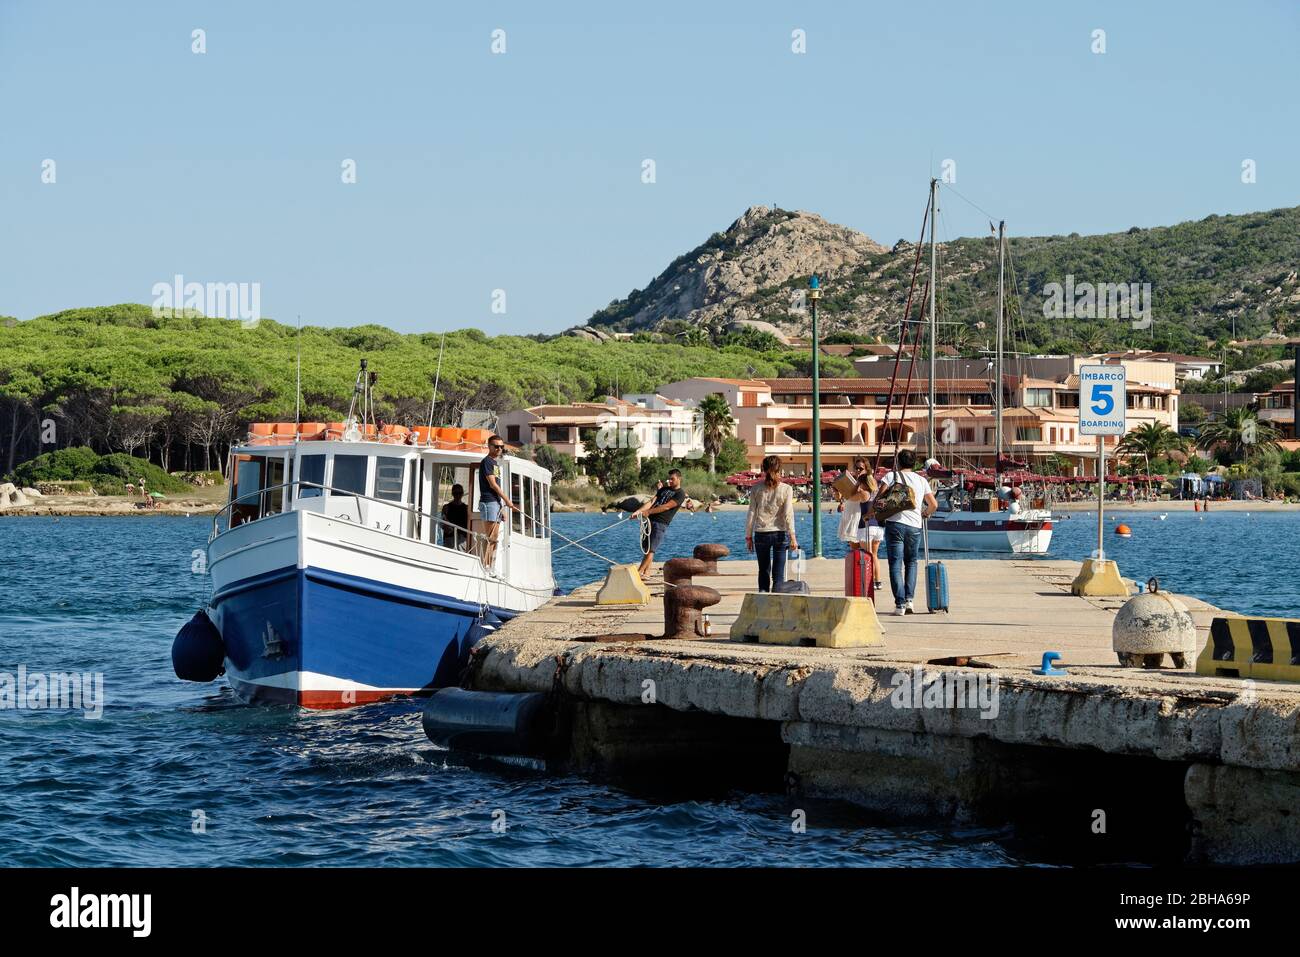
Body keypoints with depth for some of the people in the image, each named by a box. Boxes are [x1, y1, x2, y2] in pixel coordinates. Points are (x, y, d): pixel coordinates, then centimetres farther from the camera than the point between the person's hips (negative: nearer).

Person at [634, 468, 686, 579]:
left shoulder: (680, 493, -1)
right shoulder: (664, 489, 20)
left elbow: (666, 506, -13)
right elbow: (652, 502, 9)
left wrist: (648, 512, -18)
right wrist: (638, 511, -7)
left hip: (661, 523, -7)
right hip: (650, 520, 7)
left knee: (650, 550, -11)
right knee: (647, 549, 5)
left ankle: (637, 573, -15)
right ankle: (646, 573, 8)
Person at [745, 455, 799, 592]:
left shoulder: (757, 488, 0)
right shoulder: (786, 489, -4)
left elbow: (751, 514, 1)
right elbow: (788, 514, -8)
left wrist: (748, 536, 7)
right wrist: (792, 536, -6)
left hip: (761, 534, 1)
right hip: (780, 534, -1)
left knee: (763, 571, 11)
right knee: (779, 573, 3)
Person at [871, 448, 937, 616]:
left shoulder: (891, 476, 3)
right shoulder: (921, 480, 13)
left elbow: (879, 497, -9)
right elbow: (934, 504, 11)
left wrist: (870, 512, 5)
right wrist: (926, 513, 31)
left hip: (895, 524, -3)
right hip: (915, 526, 3)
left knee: (896, 564, -1)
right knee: (911, 563, 19)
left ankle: (900, 604, -8)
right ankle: (909, 599, 6)